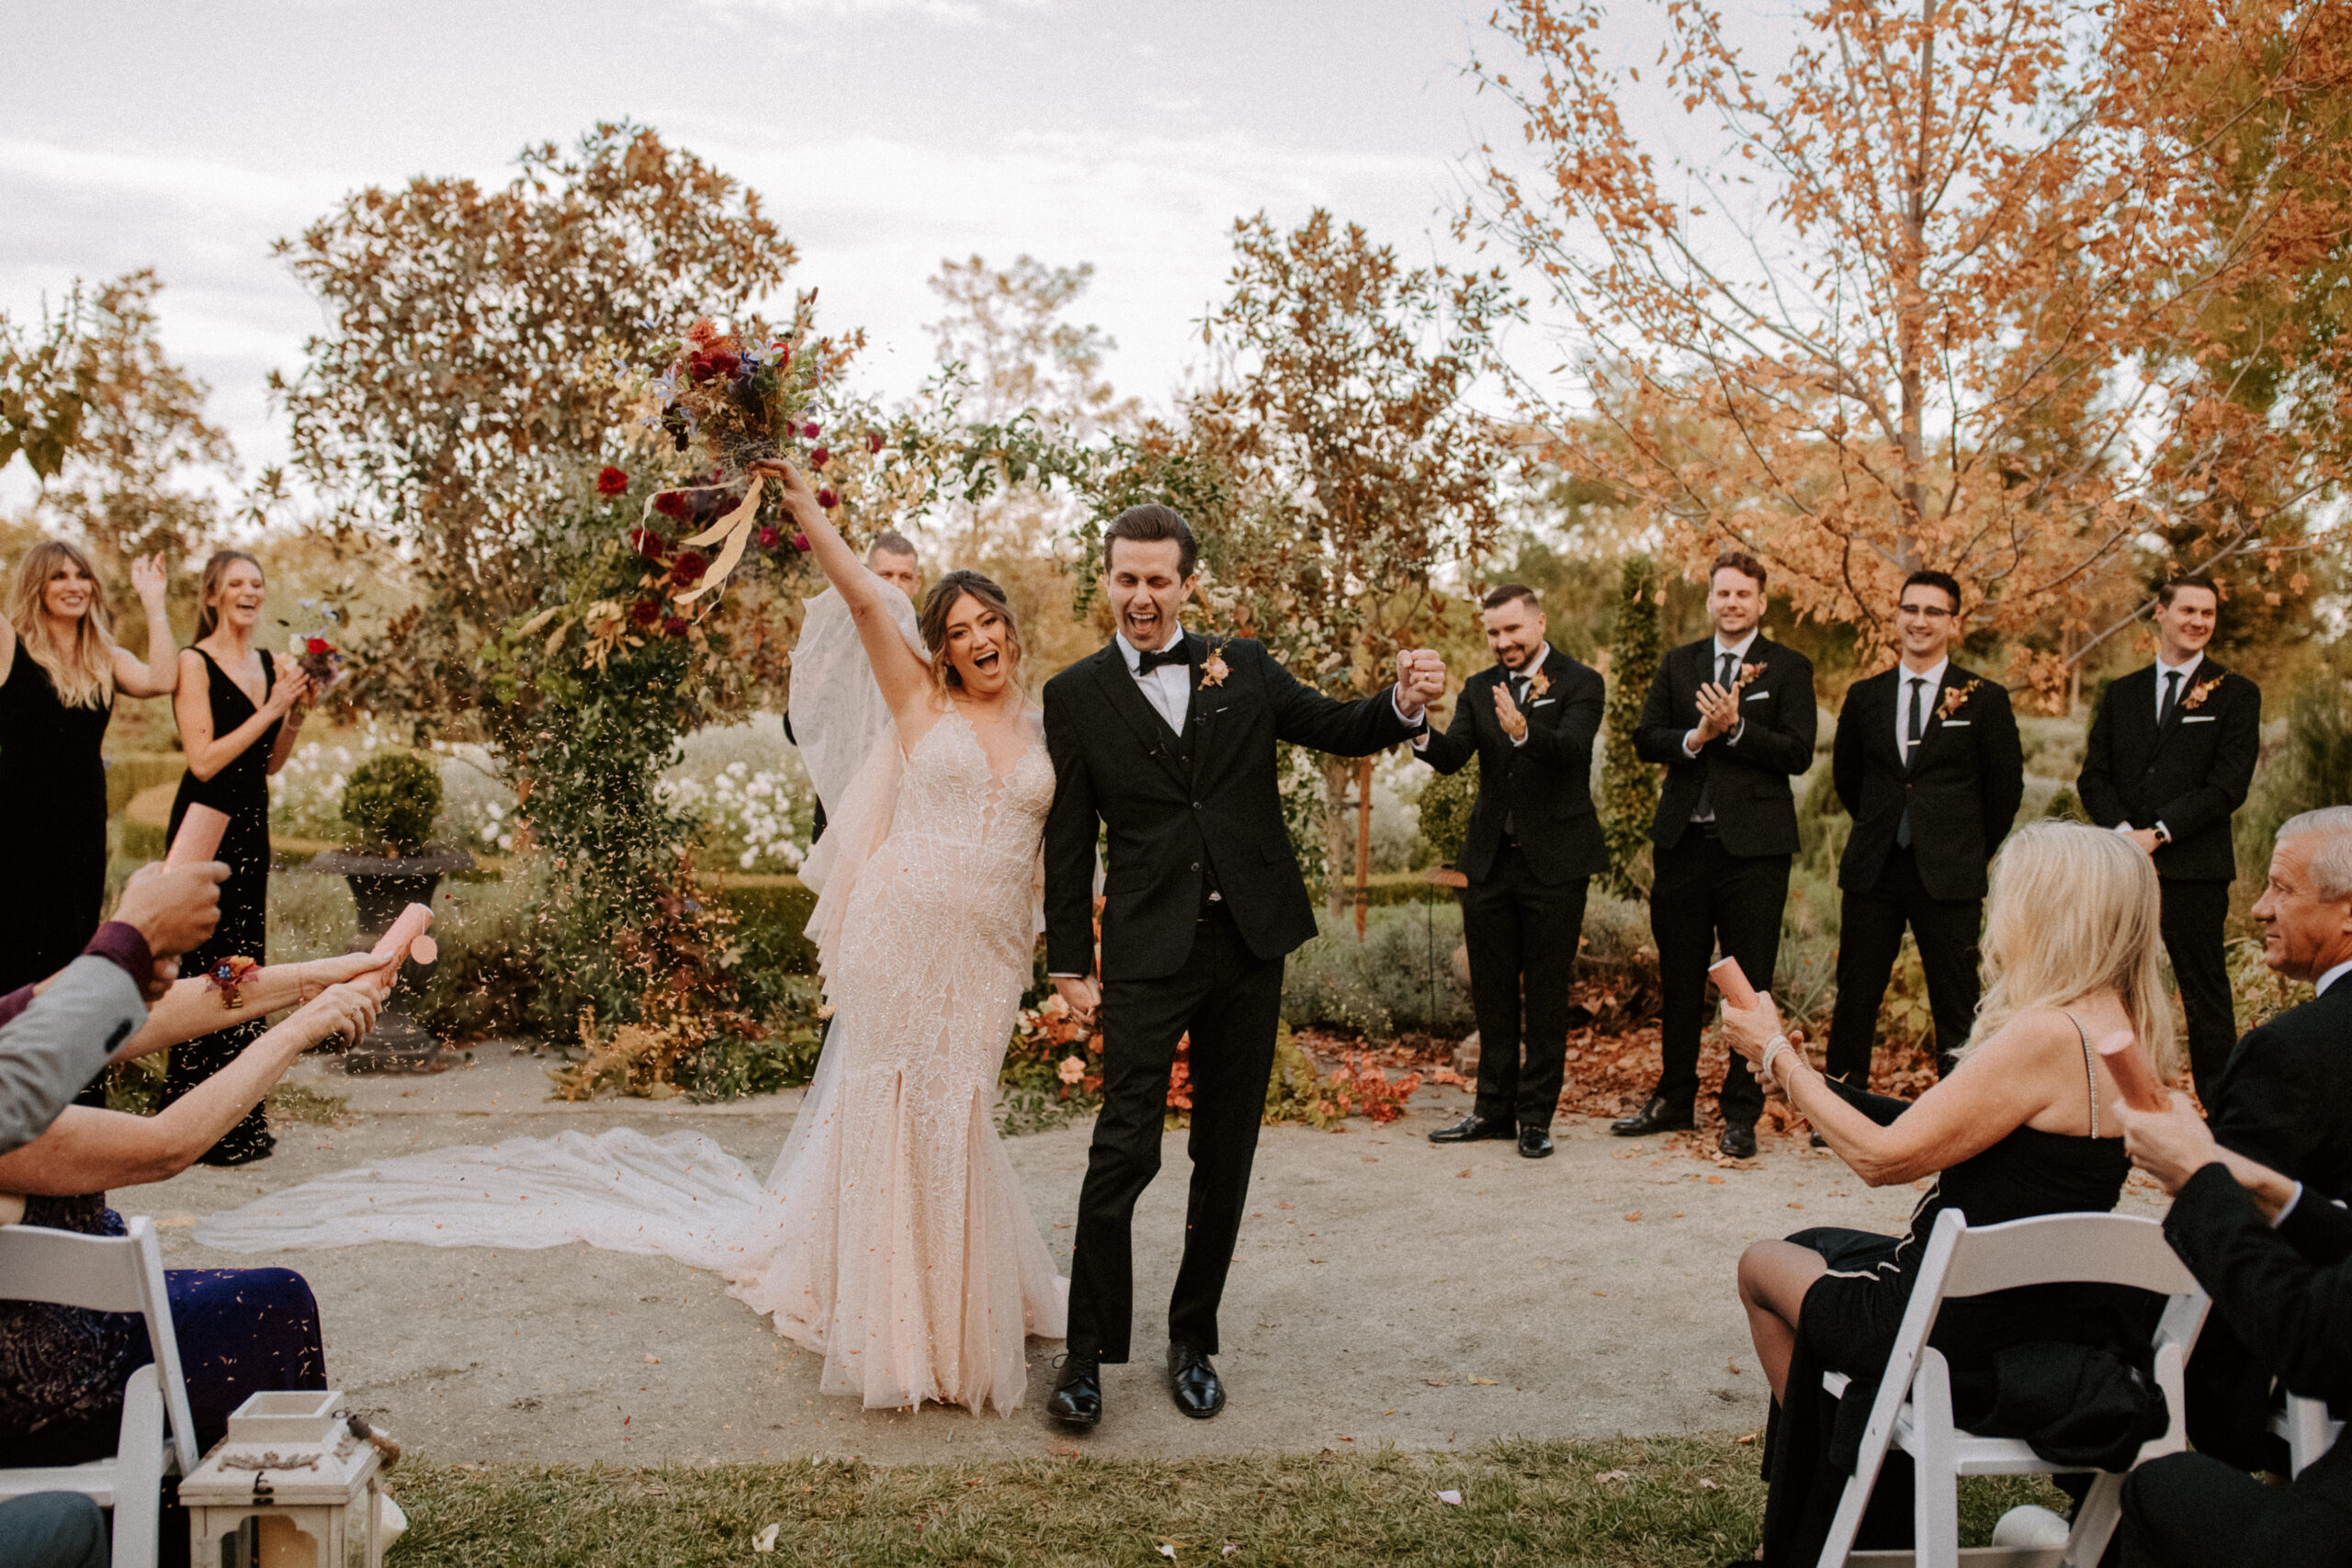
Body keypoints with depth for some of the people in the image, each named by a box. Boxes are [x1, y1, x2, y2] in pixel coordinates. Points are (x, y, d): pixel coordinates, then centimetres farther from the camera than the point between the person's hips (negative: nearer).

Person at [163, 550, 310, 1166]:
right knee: (213, 968, -6)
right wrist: (269, 710, -15)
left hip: (251, 825, 7)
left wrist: (297, 711, 1)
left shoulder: (267, 663, 12)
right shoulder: (195, 664, -9)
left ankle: (239, 1121, 19)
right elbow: (204, 760, -16)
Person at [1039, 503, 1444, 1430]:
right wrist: (1070, 964, 0)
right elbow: (1068, 841, 3)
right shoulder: (1078, 695, 3)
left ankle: (1192, 1341, 24)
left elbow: (1339, 730, 6)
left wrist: (1405, 703, -16)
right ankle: (1087, 1354, 5)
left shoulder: (1243, 668, 8)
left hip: (1250, 943, 3)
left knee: (1226, 1155, 10)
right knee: (1125, 1151, -8)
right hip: (1148, 952, -3)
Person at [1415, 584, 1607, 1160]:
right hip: (1490, 859, 5)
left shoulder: (1579, 683, -4)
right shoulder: (1479, 688, 10)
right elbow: (1453, 756, -3)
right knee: (1492, 993, 11)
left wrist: (1522, 729, -42)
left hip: (1554, 860, -5)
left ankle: (1536, 1116, 11)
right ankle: (1495, 1108, 22)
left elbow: (1569, 749, -22)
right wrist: (1420, 733, -25)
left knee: (1546, 994, 2)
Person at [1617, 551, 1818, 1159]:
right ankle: (1674, 1099, 26)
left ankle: (1742, 1113, 13)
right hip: (1685, 841, 4)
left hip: (1754, 845, -4)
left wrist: (1735, 727, -19)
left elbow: (1798, 753, -9)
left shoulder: (1788, 668, 0)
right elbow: (1646, 739, 5)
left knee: (1749, 984, 2)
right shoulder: (1677, 665, 12)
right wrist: (1695, 737, -13)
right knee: (1680, 979, 13)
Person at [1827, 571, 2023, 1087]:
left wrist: (1973, 853, 7)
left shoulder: (1985, 699, 0)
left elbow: (2006, 786, 5)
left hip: (1947, 875, -3)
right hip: (1871, 870, 3)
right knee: (1854, 999, 5)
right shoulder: (1864, 696, 8)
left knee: (1956, 1007, 1)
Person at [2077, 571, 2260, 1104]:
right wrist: (2123, 830, -8)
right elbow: (2093, 777, 10)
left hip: (2193, 867, -4)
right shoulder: (2121, 693, 14)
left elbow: (2228, 786, -6)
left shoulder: (2235, 694, 3)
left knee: (2205, 992, 1)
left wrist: (2159, 833, -13)